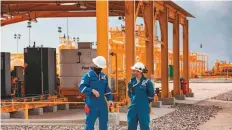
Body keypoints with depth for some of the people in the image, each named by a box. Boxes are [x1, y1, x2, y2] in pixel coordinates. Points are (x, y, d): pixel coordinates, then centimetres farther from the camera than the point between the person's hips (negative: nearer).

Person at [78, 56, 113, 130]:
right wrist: (92, 90, -24)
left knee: (104, 123, 11)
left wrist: (110, 99, 5)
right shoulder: (88, 75, -5)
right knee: (90, 124, -5)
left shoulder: (104, 76, 12)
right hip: (92, 104, -5)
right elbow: (81, 87, -13)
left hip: (102, 104, 6)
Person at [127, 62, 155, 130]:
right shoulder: (132, 81, 3)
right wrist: (133, 99, 13)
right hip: (133, 108, 5)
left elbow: (151, 95, -2)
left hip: (143, 109, -4)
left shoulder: (147, 82, -10)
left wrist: (145, 102, 3)